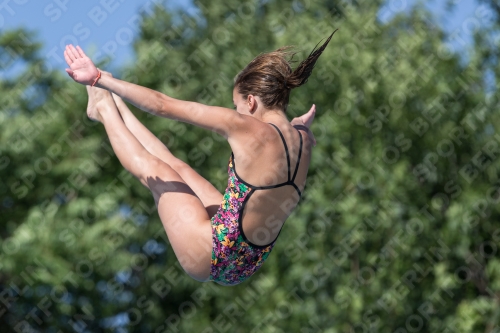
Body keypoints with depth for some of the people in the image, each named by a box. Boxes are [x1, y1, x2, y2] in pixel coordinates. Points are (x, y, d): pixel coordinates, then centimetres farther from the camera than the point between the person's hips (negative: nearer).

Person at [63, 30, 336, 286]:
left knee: (155, 170, 14)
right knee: (177, 168, 21)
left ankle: (104, 107, 36)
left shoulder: (248, 129, -22)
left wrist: (99, 78, -11)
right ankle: (112, 104, 39)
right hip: (249, 263, 7)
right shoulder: (303, 140, -6)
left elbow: (164, 106, -16)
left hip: (213, 258, -7)